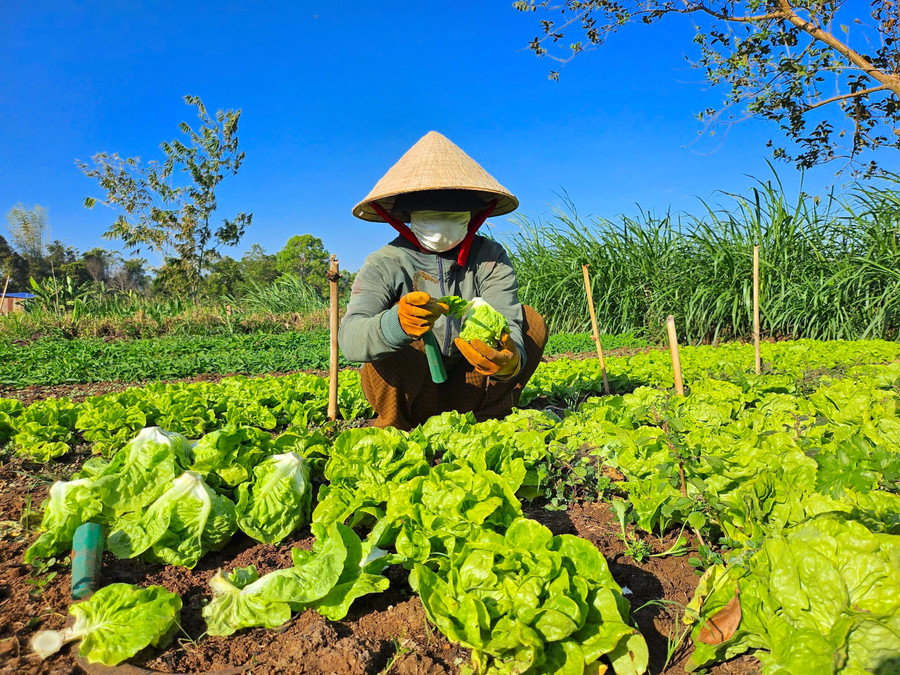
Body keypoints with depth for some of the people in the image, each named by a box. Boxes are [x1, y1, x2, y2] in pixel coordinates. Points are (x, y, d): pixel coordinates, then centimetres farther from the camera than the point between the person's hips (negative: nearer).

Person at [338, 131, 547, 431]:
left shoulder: (490, 258, -8)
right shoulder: (385, 265, -14)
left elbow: (505, 320, -23)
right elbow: (349, 339, -30)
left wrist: (511, 361, -49)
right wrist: (396, 324, -54)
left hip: (465, 392, 2)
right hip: (404, 392, -2)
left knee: (530, 320, -15)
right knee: (392, 328, -31)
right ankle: (394, 427, -9)